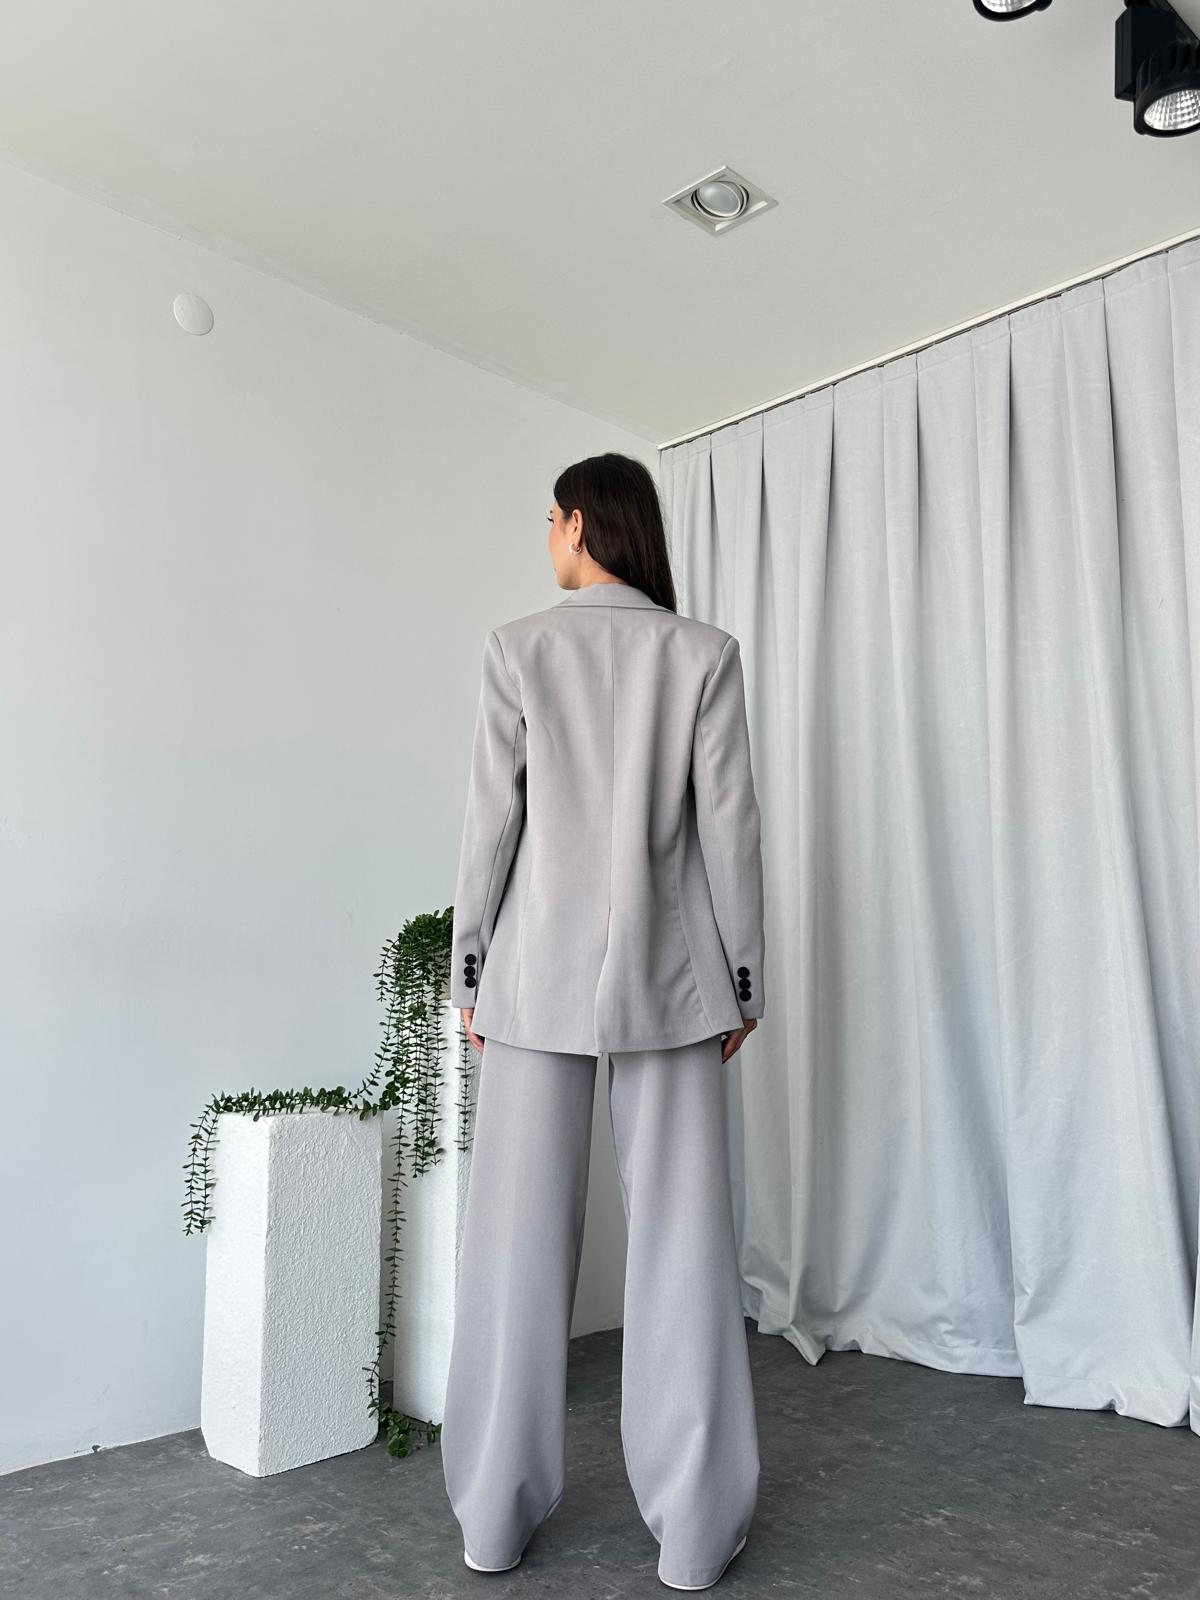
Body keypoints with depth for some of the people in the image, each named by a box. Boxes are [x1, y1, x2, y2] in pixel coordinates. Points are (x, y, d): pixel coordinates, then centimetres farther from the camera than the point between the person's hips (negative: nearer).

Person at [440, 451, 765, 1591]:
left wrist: (471, 967, 5)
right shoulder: (705, 653, 1)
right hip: (668, 972, 1)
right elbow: (729, 823, -2)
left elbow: (491, 816, -3)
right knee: (680, 1234, 6)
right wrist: (742, 975, 6)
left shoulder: (519, 648, 0)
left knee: (520, 1234, 8)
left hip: (538, 971, 0)